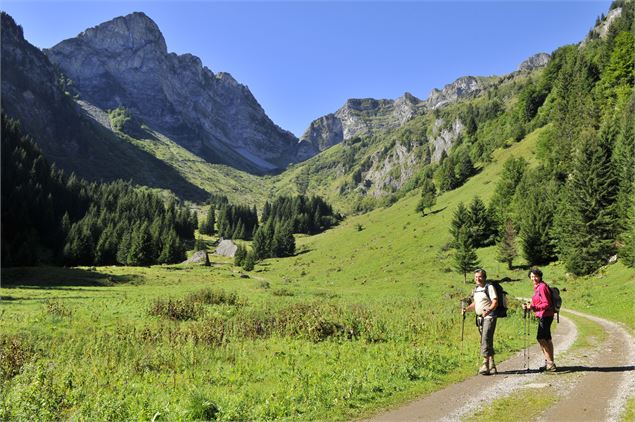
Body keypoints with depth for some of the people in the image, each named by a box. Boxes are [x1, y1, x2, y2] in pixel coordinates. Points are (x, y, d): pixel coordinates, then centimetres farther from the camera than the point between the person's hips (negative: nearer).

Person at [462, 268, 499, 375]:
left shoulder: (489, 287, -8)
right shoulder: (476, 289, 16)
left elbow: (495, 302, -15)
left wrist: (488, 311, -32)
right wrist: (467, 308, 6)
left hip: (489, 318, -8)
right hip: (480, 318, 8)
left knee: (486, 340, -15)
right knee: (486, 342, 12)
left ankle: (485, 365, -15)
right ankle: (492, 366, 19)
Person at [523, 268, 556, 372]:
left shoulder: (542, 287, -14)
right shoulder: (537, 287, 14)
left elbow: (547, 304, -19)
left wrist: (533, 307, -26)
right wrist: (529, 306, 3)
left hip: (545, 315, -10)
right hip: (542, 316, 10)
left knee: (541, 338, -13)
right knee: (547, 339, 14)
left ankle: (549, 362, -9)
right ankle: (550, 363, 22)